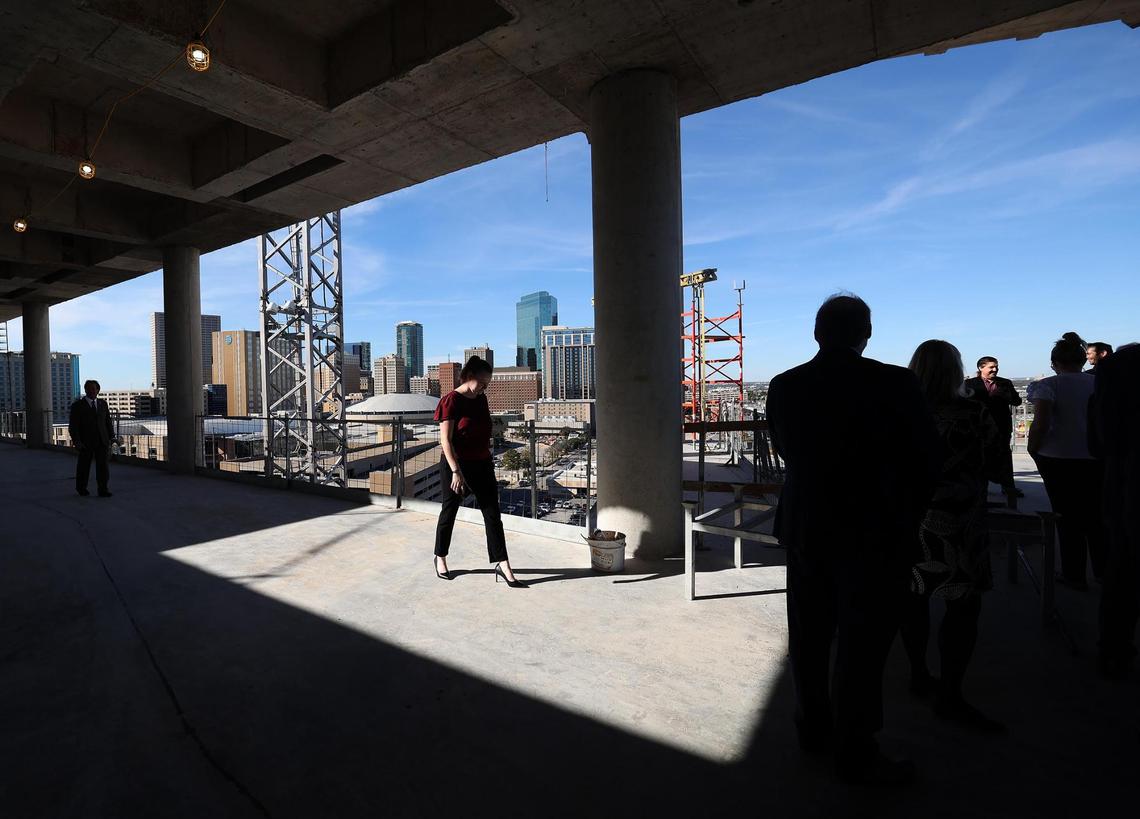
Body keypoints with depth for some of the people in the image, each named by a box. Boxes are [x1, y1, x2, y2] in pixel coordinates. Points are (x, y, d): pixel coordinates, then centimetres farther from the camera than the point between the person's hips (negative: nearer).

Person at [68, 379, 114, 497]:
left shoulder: (103, 404, 10)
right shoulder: (77, 406, -1)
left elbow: (108, 421, 13)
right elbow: (73, 426, -6)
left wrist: (111, 436, 6)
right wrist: (76, 441, -15)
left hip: (102, 441, 2)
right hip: (86, 442, -2)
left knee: (103, 464, -6)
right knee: (84, 465, 10)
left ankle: (103, 490, -6)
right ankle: (81, 487, 30)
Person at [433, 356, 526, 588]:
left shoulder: (481, 399, 7)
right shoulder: (451, 400, -14)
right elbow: (445, 440, -18)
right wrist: (456, 471, -23)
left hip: (482, 464, 6)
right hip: (456, 465, -6)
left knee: (493, 514, 1)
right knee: (449, 512, 11)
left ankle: (503, 566, 4)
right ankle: (440, 558, 32)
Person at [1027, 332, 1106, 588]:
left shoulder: (1048, 385, -12)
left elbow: (1040, 424, -19)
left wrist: (1032, 451, -6)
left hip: (1059, 459, -4)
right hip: (1098, 460, 4)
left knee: (1068, 517, 7)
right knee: (1096, 515, 18)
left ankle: (1074, 574, 17)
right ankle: (1103, 570, 28)